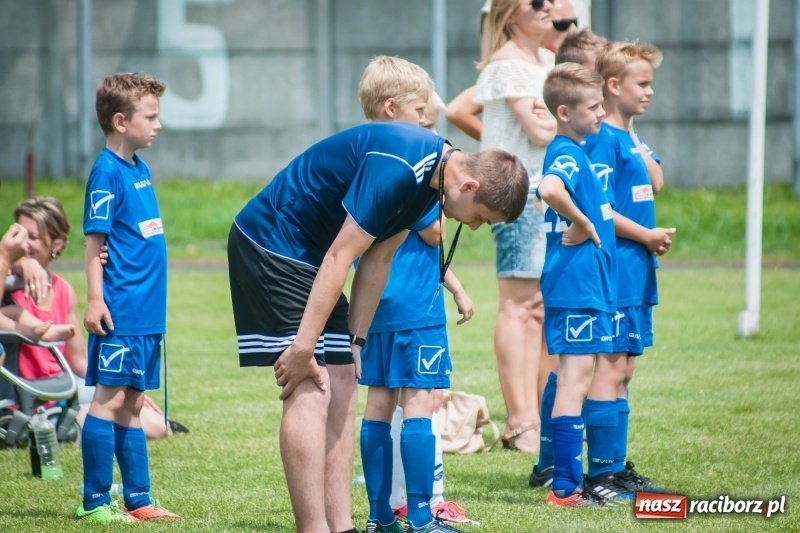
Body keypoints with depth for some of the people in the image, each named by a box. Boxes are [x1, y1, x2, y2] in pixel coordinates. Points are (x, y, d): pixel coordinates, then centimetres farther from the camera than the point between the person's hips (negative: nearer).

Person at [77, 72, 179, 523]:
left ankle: (139, 499, 15)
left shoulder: (140, 170, 13)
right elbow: (95, 242, -13)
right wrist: (95, 300, -19)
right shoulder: (108, 173, -11)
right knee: (110, 397, -5)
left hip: (146, 312, 8)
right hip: (121, 312, -8)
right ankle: (95, 501, -1)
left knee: (132, 402, 11)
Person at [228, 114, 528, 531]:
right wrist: (303, 348, -24)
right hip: (270, 244, -10)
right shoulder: (395, 169, -27)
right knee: (308, 393, -14)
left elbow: (377, 260, 10)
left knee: (340, 391, 6)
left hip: (306, 254, 10)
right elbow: (340, 257, -26)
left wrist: (355, 343, 6)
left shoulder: (431, 173, 4)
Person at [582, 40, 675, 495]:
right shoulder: (604, 140, -13)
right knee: (614, 370, -9)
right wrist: (646, 236, -15)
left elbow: (655, 182, 8)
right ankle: (606, 471, -7)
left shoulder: (630, 137, 16)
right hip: (615, 265, -10)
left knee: (625, 367, 12)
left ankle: (617, 465, 16)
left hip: (638, 268, 10)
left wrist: (636, 138, 4)